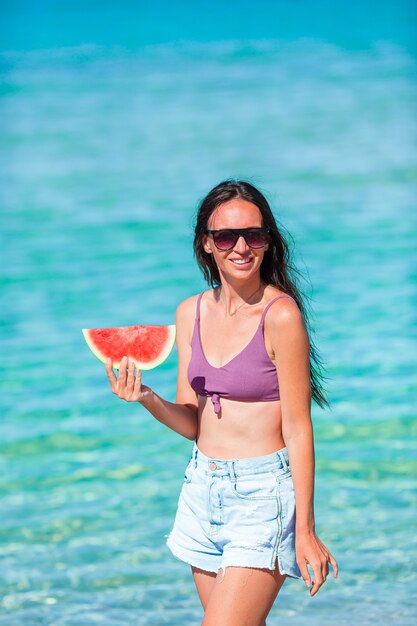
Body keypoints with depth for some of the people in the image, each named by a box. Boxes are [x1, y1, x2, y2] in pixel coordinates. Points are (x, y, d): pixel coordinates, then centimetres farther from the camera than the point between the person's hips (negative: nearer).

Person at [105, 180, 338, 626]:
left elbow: (298, 427, -13)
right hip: (202, 488, 7)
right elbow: (191, 421, 8)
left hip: (263, 493, -6)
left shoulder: (281, 314, -14)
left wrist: (305, 531, -13)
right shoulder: (191, 313, 6)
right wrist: (147, 399, -12)